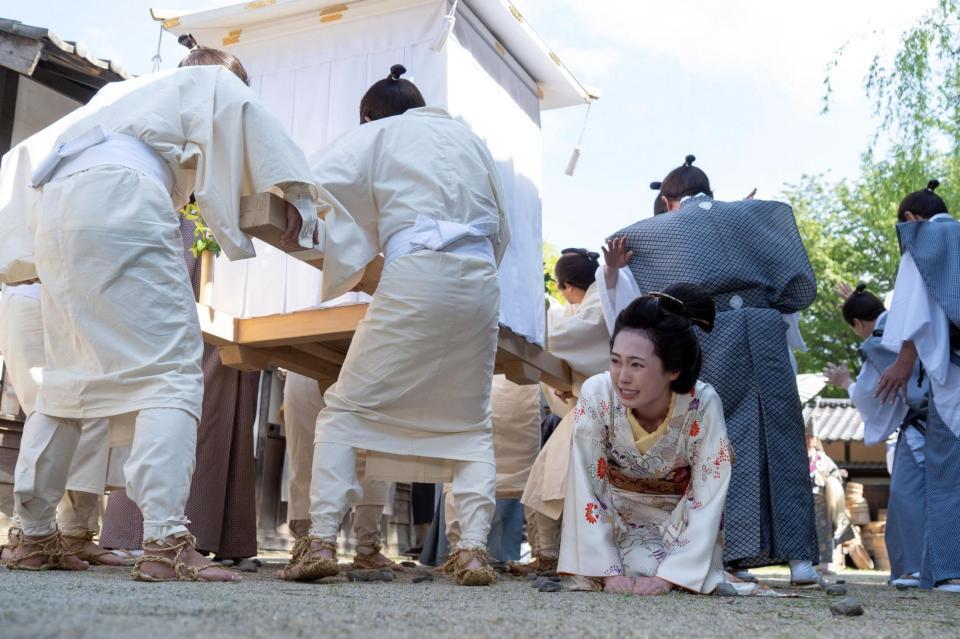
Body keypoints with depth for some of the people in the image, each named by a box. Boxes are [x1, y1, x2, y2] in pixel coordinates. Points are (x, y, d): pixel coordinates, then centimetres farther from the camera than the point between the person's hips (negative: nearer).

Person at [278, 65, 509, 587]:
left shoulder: (376, 135, 13)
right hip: (481, 280, 5)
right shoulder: (468, 137, 25)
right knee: (470, 422, 13)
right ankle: (473, 549, 1)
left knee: (347, 408, 6)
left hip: (415, 275, -4)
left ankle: (321, 542, -3)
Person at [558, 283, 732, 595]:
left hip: (680, 518, 0)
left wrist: (668, 576, -29)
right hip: (616, 514, 0)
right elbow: (585, 488, -21)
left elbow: (709, 499, -21)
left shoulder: (703, 405, -28)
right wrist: (610, 571, -25)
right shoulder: (596, 394, -27)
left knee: (685, 582, -25)